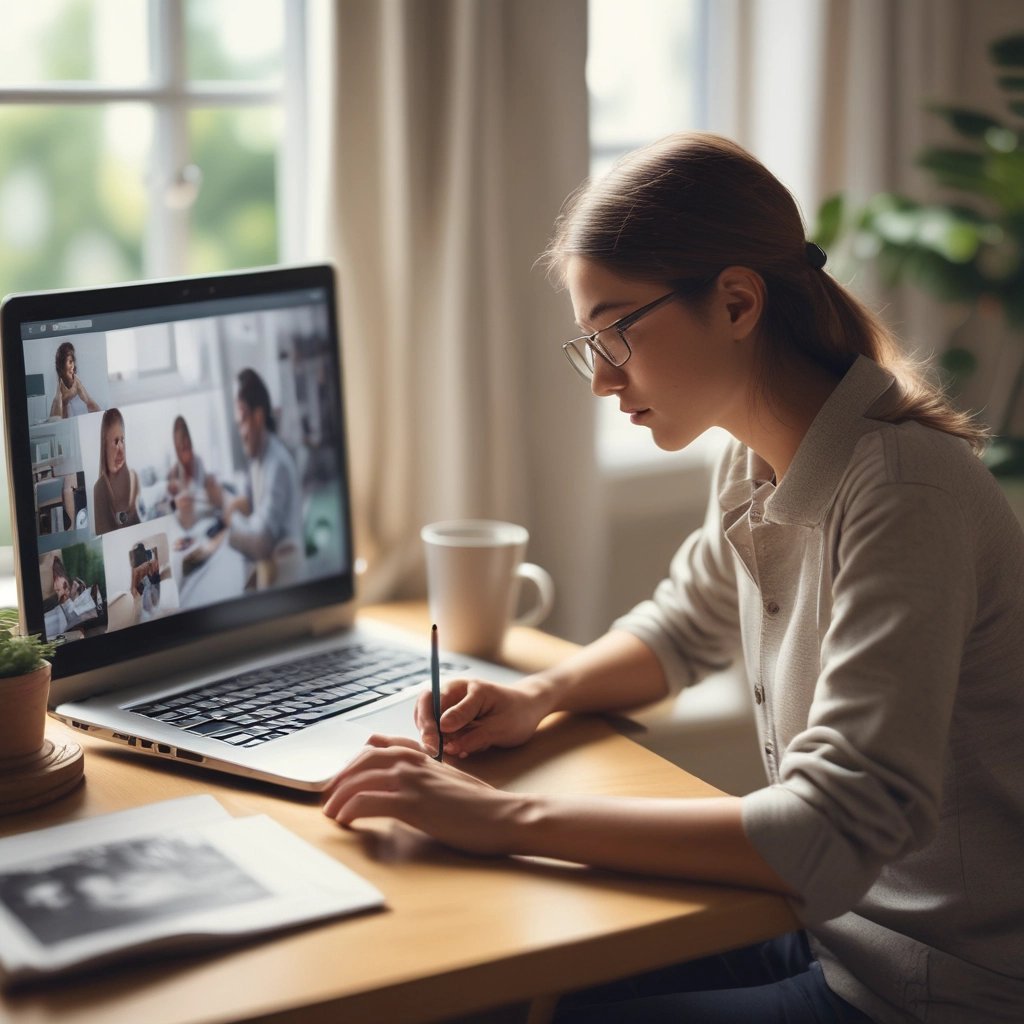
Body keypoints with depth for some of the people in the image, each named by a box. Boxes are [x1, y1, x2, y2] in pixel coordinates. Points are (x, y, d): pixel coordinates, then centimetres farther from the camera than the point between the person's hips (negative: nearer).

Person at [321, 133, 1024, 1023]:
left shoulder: (903, 491, -26)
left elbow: (836, 833, -32)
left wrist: (512, 820, -31)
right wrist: (538, 697, 0)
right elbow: (681, 632, 20)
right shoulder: (760, 465, 2)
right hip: (833, 929, 7)